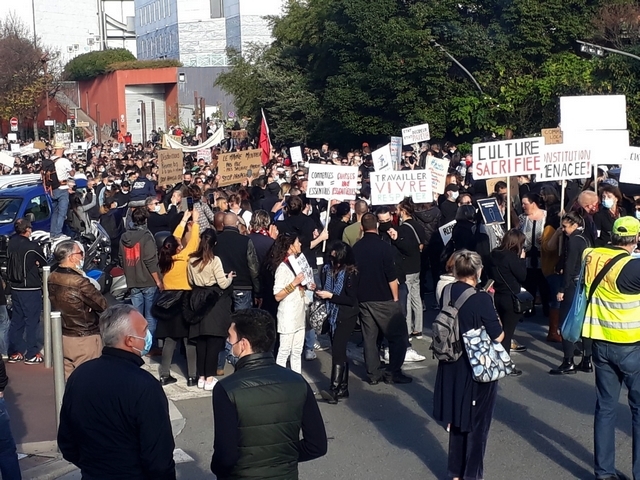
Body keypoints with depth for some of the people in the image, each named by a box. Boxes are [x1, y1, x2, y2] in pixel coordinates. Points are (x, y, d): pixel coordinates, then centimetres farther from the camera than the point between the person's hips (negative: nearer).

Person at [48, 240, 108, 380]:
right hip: (84, 340, -7)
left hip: (62, 337, 7)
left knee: (68, 380, 14)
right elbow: (103, 305, -15)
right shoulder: (79, 282, -24)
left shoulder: (52, 279, -1)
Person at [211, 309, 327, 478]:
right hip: (286, 474, 3)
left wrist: (217, 470, -2)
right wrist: (286, 458, 9)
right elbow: (318, 445, -5)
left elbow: (226, 456, -22)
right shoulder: (298, 382, -9)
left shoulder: (227, 389, -20)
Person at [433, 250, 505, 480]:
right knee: (477, 424, 10)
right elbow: (498, 336, -17)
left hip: (453, 368, 6)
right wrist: (495, 320, 5)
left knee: (457, 420, 19)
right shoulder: (481, 299, -20)